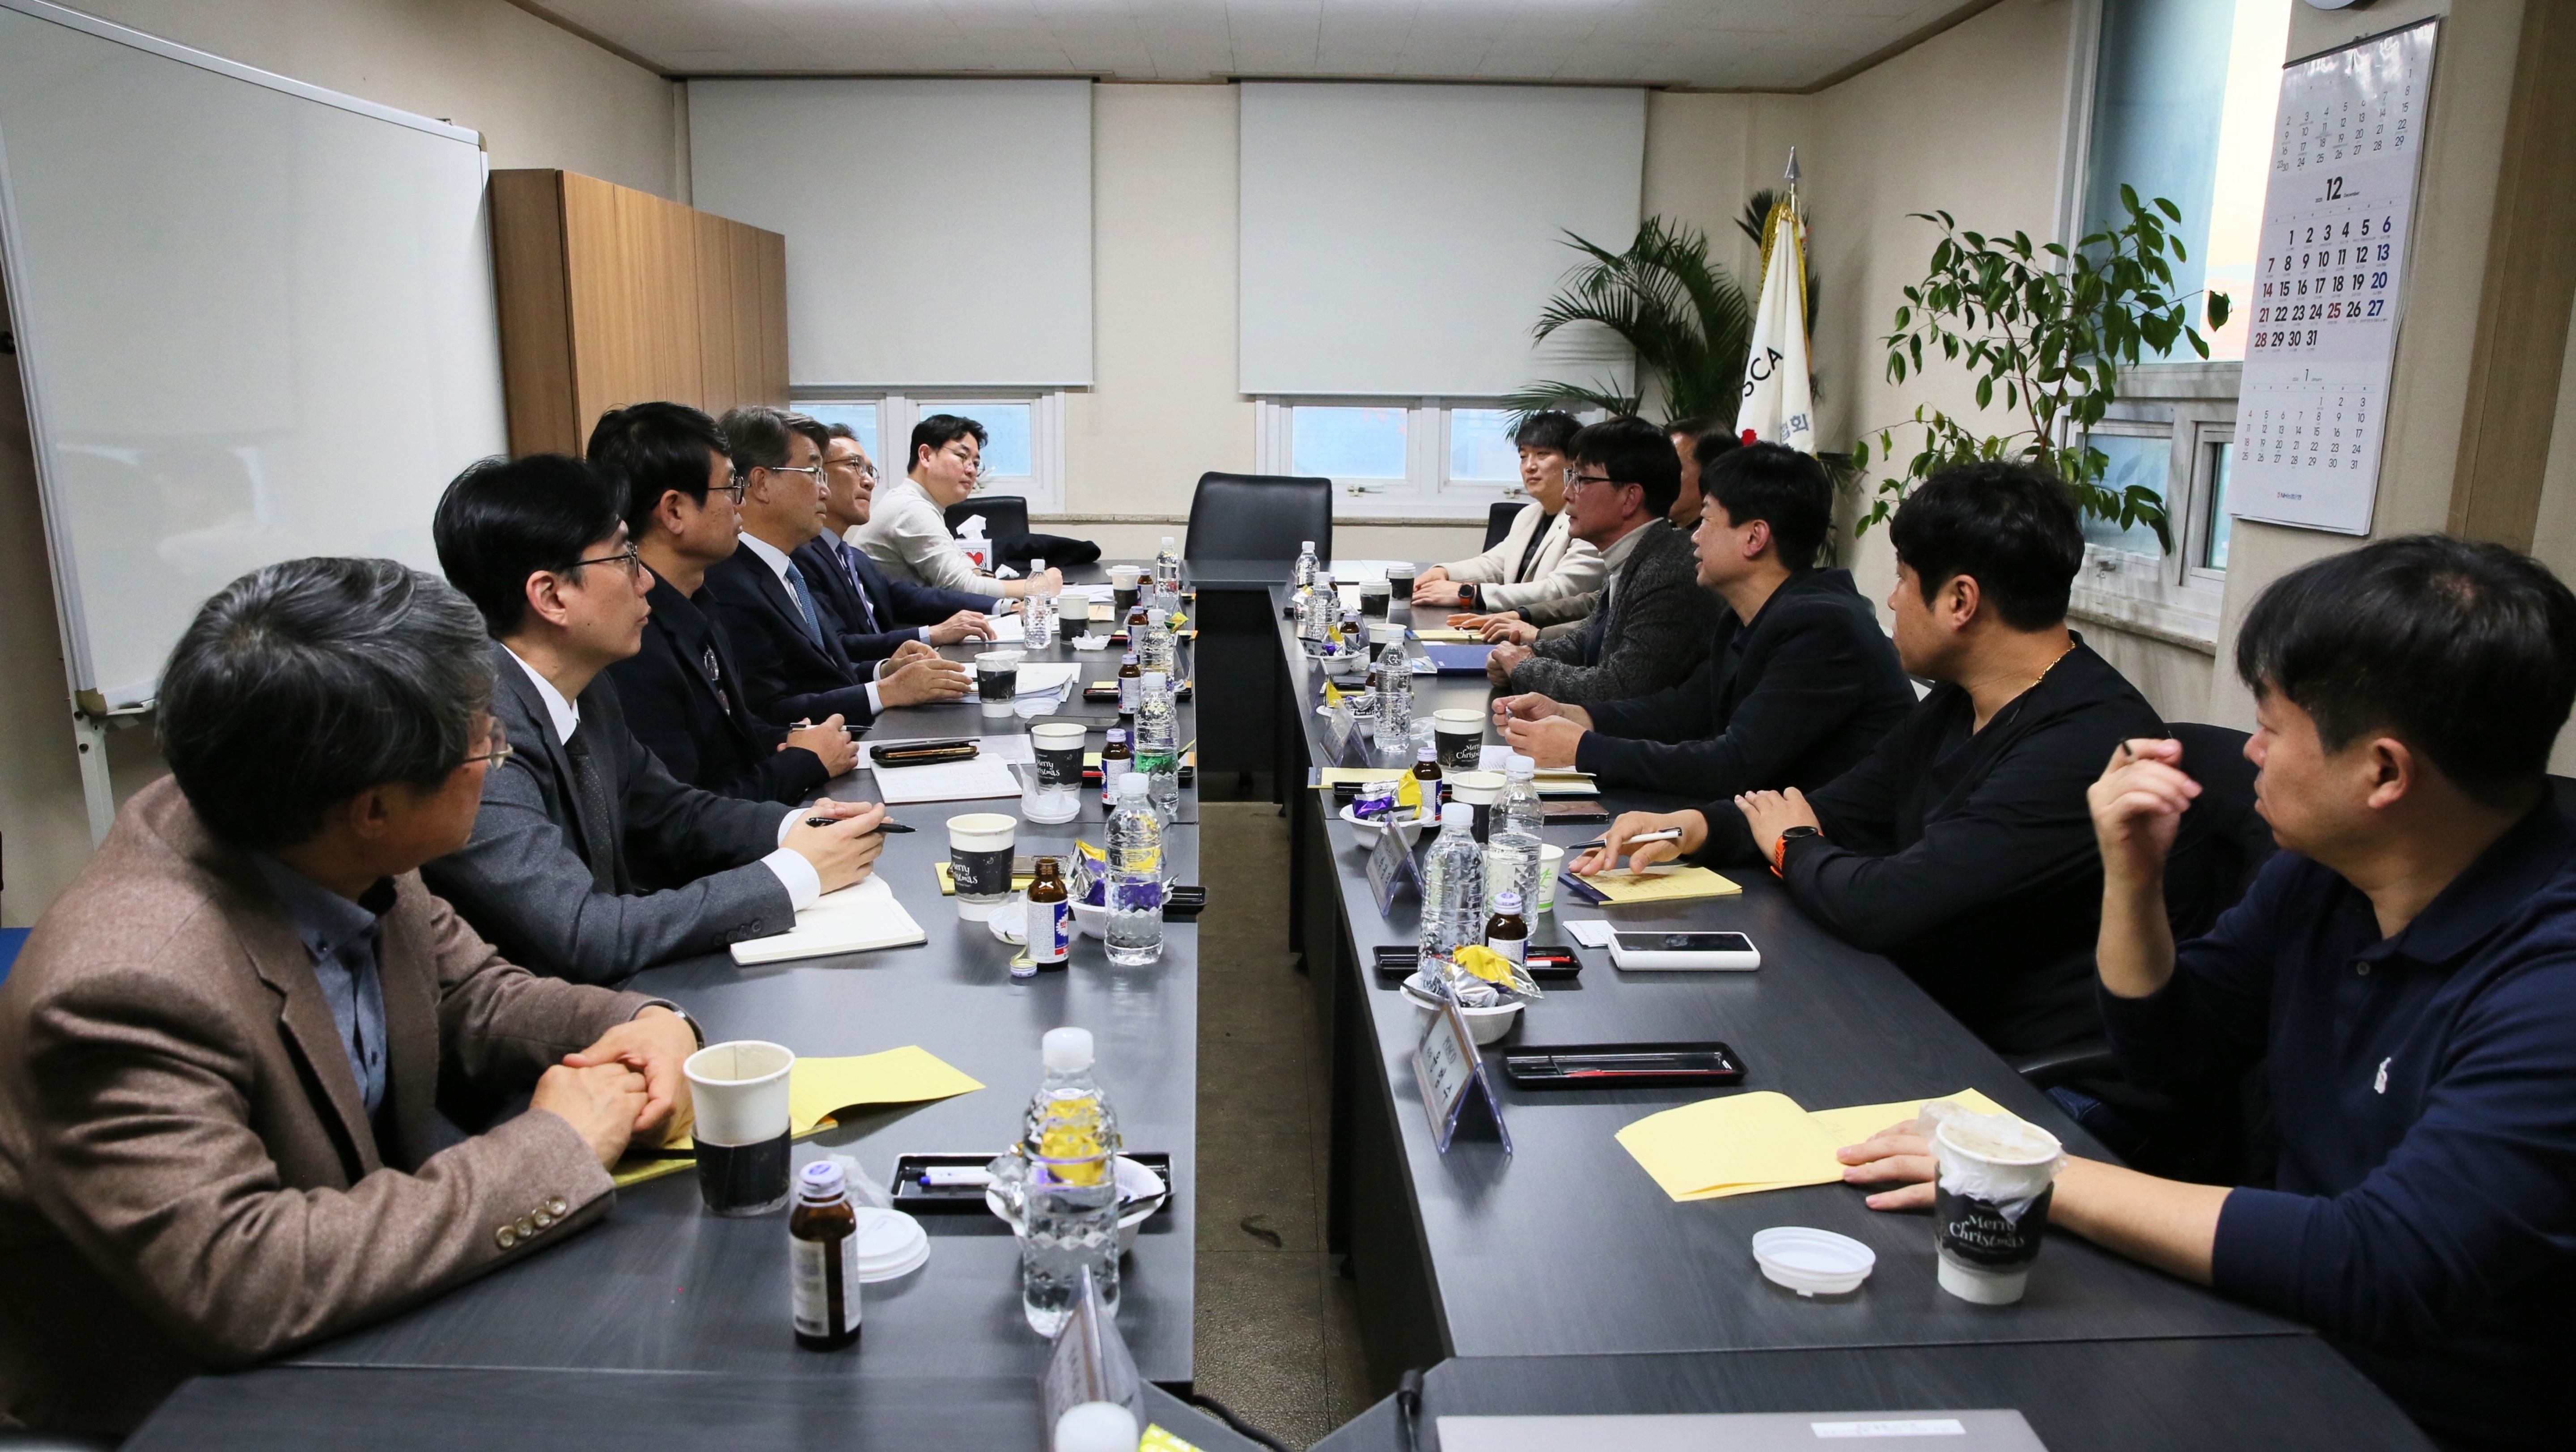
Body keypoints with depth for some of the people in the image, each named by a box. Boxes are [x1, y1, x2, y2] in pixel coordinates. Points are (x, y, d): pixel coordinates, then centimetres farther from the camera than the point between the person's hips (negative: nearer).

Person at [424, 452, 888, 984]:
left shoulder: (587, 687, 0)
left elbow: (660, 808, 14)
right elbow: (582, 938, -28)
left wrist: (792, 827, -4)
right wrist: (796, 874, -21)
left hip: (607, 984, 7)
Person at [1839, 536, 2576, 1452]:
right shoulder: (2322, 873, -1)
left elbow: (2381, 1271, -32)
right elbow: (2163, 1050, 9)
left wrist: (2052, 1179, -28)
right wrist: (2130, 878, -8)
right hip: (2289, 1357, 7)